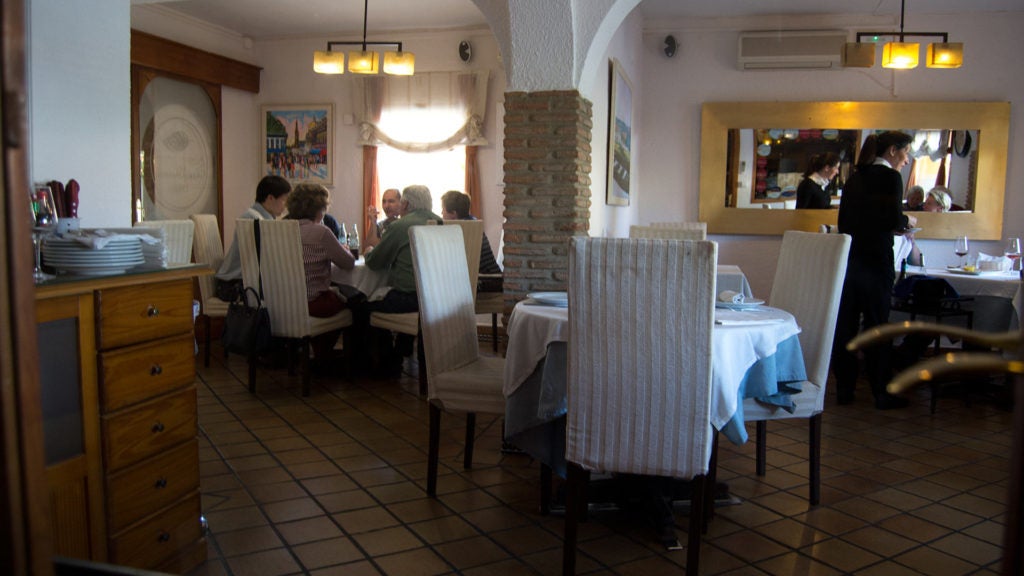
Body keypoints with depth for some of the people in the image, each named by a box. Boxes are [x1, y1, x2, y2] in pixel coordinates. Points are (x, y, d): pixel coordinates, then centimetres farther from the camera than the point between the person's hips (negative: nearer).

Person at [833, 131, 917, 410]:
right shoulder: (890, 177, -8)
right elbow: (892, 221, -18)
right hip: (875, 261, -6)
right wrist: (907, 220, 4)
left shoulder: (854, 178, 12)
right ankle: (882, 394, 12)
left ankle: (844, 389, 16)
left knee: (845, 325, 9)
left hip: (847, 259, 6)